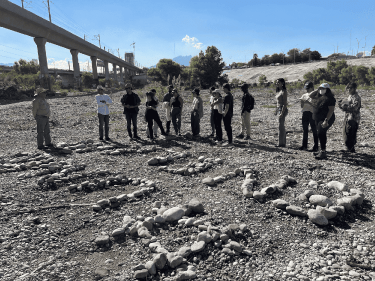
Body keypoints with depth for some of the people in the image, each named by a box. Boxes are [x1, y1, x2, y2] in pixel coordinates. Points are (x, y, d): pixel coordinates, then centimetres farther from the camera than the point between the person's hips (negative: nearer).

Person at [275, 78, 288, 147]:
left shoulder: (284, 91, -11)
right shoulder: (278, 91, 16)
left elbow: (285, 103, -16)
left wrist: (282, 113, -22)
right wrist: (276, 111, 16)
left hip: (282, 110, -9)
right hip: (278, 109, 9)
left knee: (281, 127, -8)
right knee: (282, 127, 11)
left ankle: (281, 143, -5)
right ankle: (283, 143, 17)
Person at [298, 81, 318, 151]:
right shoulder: (304, 95, 12)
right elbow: (302, 106, 12)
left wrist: (308, 102, -20)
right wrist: (302, 102, -8)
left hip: (312, 114, -5)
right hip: (305, 114, 5)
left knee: (314, 130, -2)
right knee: (305, 130, 9)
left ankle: (316, 146, 4)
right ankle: (304, 145, 16)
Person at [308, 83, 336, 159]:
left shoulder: (330, 98, -12)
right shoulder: (320, 97, 12)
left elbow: (331, 110, -17)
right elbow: (310, 95, 23)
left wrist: (326, 121, -24)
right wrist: (317, 90, 10)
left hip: (326, 119, -9)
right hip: (319, 119, 9)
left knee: (321, 133, -18)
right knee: (321, 134, 14)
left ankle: (323, 152, -17)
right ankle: (322, 150, 25)